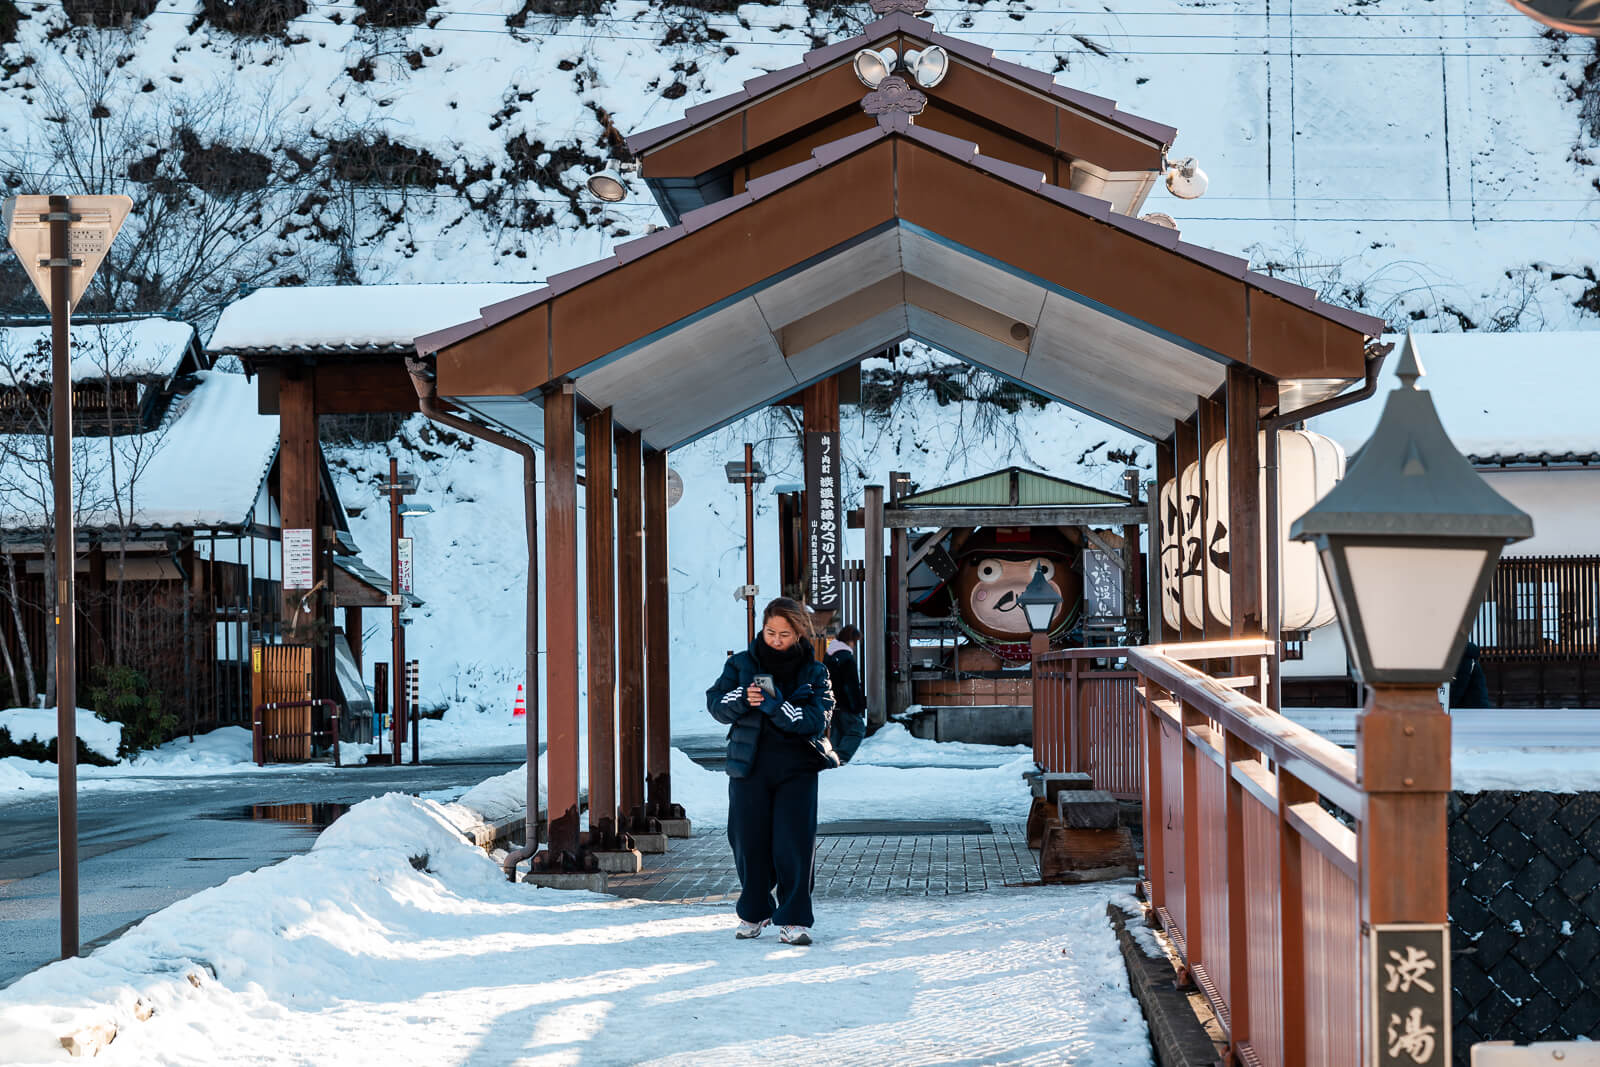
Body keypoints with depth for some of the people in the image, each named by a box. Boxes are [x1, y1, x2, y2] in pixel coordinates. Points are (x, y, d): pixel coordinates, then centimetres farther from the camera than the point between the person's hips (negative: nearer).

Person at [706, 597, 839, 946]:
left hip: (797, 769, -1)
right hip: (749, 768, 1)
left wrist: (775, 704, -22)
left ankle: (794, 920, -2)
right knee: (749, 841, 6)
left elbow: (817, 719, -9)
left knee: (795, 842, -8)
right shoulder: (741, 664, 7)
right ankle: (753, 912, 24)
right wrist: (742, 698, -18)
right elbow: (715, 704, 3)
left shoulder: (814, 672, 3)